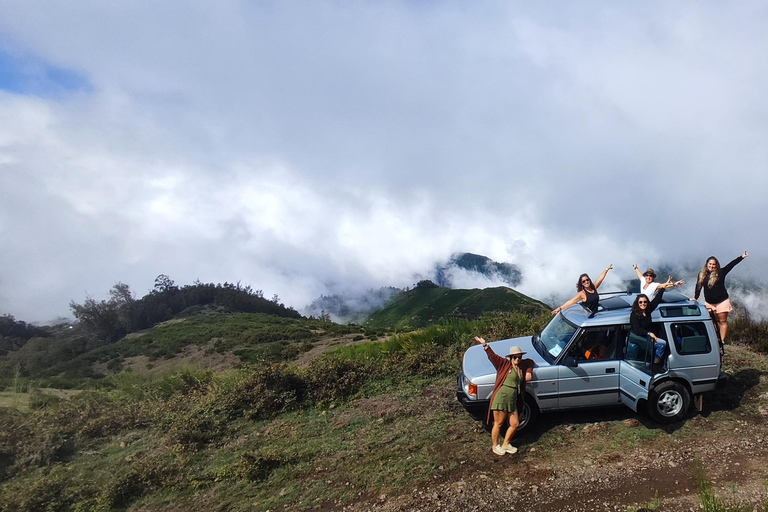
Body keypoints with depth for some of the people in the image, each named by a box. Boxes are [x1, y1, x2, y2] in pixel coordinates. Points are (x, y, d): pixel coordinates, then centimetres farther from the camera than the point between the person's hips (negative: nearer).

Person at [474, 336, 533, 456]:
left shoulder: (522, 365, 15)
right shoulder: (504, 364, -2)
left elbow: (530, 362, 34)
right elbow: (493, 356, -12)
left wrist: (529, 371, 16)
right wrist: (485, 345, -25)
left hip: (512, 400, 7)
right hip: (501, 398, -6)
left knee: (515, 424, 10)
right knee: (498, 424, 3)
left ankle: (505, 444, 30)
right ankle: (495, 446, 21)